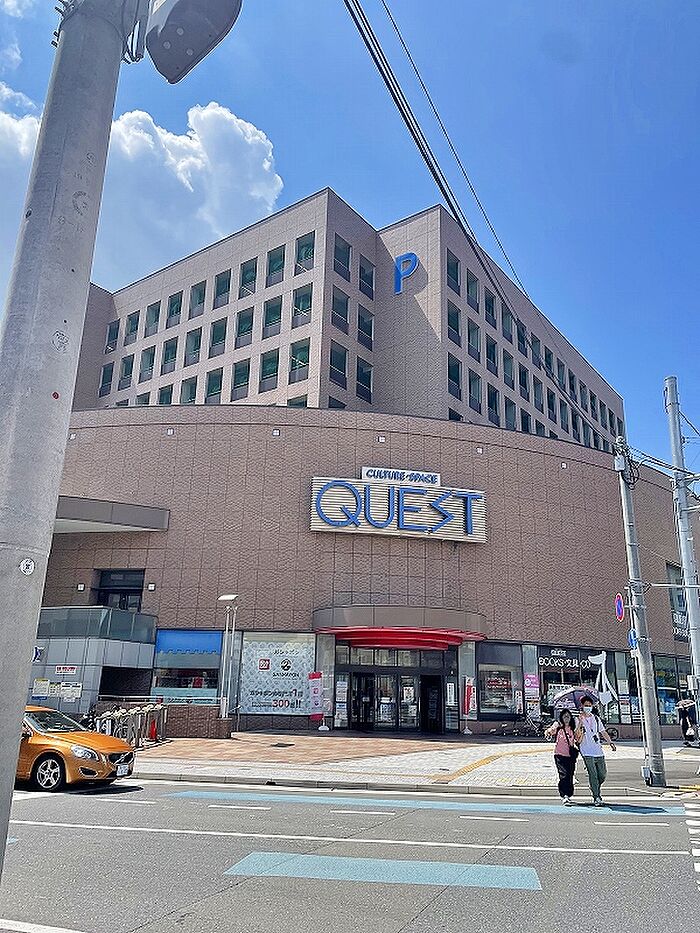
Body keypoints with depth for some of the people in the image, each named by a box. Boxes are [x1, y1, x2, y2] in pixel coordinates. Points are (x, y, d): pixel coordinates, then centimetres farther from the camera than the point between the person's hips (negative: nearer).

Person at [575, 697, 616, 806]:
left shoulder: (596, 718, 14)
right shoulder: (579, 719, -2)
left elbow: (603, 732, 20)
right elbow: (577, 736, -10)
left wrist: (610, 742, 8)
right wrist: (580, 723, -23)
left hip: (599, 752, 5)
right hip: (587, 753, -5)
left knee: (602, 775, 5)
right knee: (593, 775, -11)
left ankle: (596, 790, 31)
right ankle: (596, 798, -3)